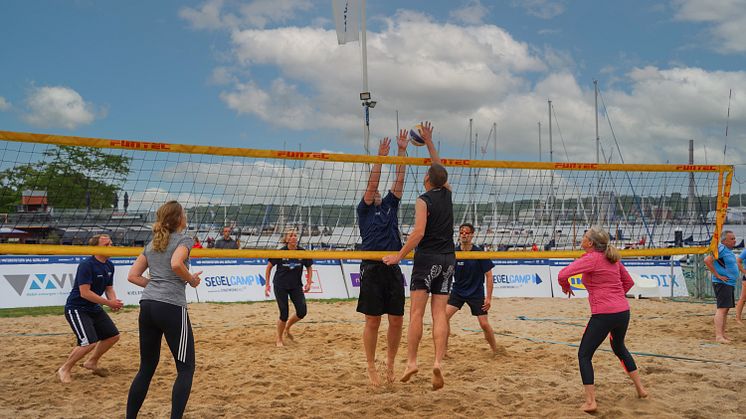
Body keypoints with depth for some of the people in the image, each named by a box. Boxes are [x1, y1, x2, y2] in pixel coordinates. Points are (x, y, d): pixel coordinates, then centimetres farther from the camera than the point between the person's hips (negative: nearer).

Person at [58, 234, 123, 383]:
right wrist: (108, 303, -24)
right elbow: (85, 293, -27)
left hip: (94, 308, 9)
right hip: (76, 308, -9)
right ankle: (64, 370, 0)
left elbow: (109, 288, 13)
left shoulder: (109, 266, 5)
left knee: (113, 336, 11)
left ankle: (92, 362, 31)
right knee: (90, 342, -21)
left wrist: (114, 301, -9)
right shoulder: (86, 265, -22)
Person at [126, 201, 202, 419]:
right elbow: (176, 264, -20)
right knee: (186, 369, 1)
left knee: (146, 368, 15)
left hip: (147, 306, 7)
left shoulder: (151, 245, 18)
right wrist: (191, 280, -4)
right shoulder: (184, 240, 0)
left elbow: (133, 276, 14)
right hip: (172, 307, -7)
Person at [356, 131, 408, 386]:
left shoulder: (390, 206, 19)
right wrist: (380, 157, -6)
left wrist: (402, 150, 9)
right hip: (372, 269, -5)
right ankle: (371, 368, 10)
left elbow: (399, 180, 13)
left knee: (396, 321, 5)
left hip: (393, 269, 5)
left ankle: (390, 365, 20)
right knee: (373, 322, 0)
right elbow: (372, 183, -4)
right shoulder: (364, 210, 7)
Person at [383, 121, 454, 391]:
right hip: (448, 259, 5)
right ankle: (438, 362, -11)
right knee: (440, 312, 1)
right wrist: (429, 142, 35)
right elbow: (439, 167, 27)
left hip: (428, 257, -5)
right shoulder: (447, 194, 10)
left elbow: (419, 232, -17)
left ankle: (411, 361, -7)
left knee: (416, 311, -3)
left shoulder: (424, 200, -7)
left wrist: (399, 256, -14)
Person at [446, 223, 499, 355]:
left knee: (484, 324, -5)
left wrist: (489, 298, -11)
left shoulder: (479, 253, -13)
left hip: (476, 293, -2)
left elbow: (489, 276, -8)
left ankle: (496, 351, 17)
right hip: (457, 291, 2)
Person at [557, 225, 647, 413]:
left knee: (584, 355, 4)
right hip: (623, 311, 8)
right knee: (619, 347, 32)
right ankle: (640, 388, 38)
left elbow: (562, 275, -18)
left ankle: (590, 401, -1)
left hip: (603, 314, -8)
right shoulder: (612, 258, 11)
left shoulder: (591, 259, -10)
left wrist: (566, 288, 3)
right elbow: (628, 282, 21)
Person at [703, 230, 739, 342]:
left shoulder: (729, 250, 16)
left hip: (730, 284, 10)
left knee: (726, 309, 11)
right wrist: (718, 275, -22)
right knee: (721, 309, -13)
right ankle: (718, 336, -17)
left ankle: (722, 334, 17)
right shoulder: (721, 249, -15)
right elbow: (707, 260, -27)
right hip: (722, 284, -10)